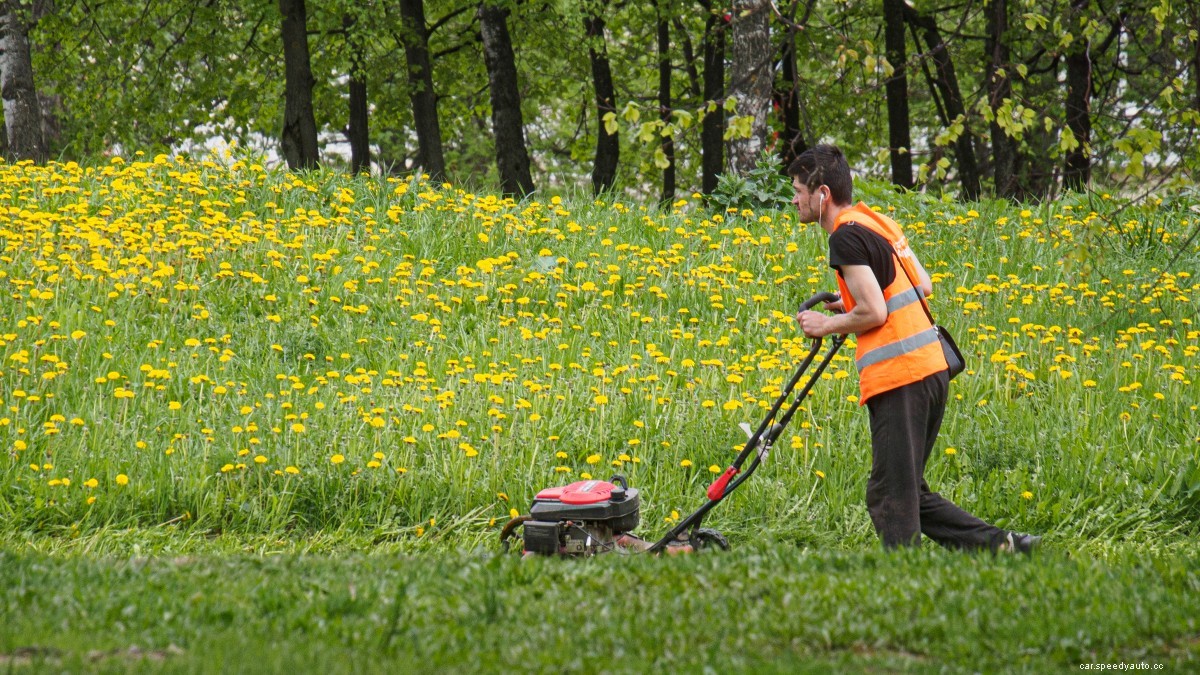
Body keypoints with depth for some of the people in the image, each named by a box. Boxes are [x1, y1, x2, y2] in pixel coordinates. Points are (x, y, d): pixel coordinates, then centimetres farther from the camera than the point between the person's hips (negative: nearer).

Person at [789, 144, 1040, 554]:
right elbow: (923, 286, 22)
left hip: (898, 378, -9)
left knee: (891, 496, -6)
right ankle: (1000, 545, 9)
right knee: (909, 491, 14)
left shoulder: (846, 237, -11)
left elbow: (873, 313, -17)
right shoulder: (877, 221, 17)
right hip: (931, 368, 9)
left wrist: (826, 325, -1)